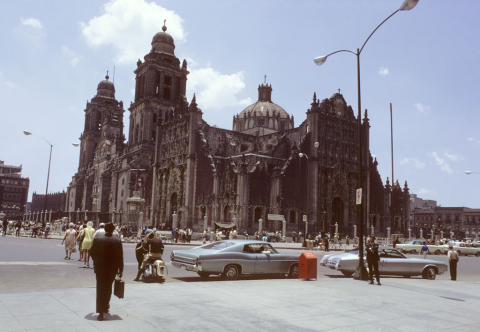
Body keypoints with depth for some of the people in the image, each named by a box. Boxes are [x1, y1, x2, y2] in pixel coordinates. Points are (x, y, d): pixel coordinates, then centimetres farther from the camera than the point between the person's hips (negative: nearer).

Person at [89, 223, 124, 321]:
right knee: (108, 287, 20)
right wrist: (121, 269, 3)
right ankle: (105, 306, 35)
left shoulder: (97, 239, -8)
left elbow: (92, 252, 1)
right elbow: (120, 256, -5)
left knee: (100, 288, 3)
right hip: (112, 269, 1)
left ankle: (101, 312, -5)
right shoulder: (118, 241, -7)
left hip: (100, 268, -1)